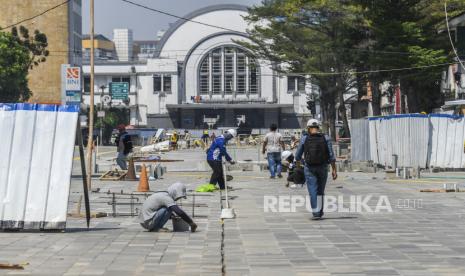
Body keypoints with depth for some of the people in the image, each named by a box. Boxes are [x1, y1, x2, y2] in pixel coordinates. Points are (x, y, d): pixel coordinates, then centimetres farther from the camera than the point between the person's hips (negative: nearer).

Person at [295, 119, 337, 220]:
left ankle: (316, 213, -10)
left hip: (310, 168, -2)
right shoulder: (326, 138, -1)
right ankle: (320, 212, 20)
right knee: (320, 191, 16)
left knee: (313, 191, -1)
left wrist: (298, 164, 25)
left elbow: (298, 155, 6)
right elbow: (331, 156, -5)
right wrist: (334, 170, -2)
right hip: (323, 168, 2)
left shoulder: (304, 138, -2)